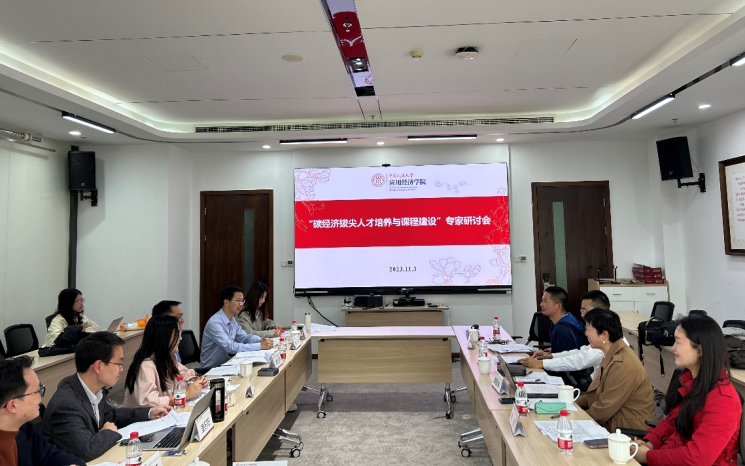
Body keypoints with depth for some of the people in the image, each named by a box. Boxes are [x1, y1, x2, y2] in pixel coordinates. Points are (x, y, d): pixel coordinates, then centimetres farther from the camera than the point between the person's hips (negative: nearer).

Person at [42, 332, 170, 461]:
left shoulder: (93, 388, -6)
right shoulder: (66, 404, -29)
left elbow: (109, 414, 12)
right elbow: (86, 450, -38)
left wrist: (149, 413, 8)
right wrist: (110, 433, -20)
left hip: (95, 460, 7)